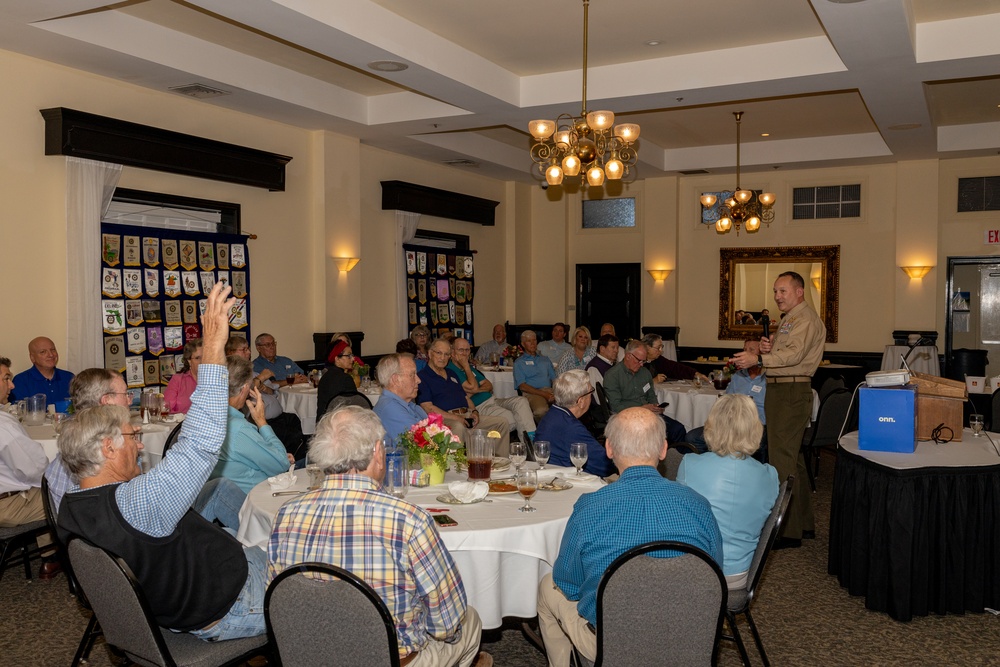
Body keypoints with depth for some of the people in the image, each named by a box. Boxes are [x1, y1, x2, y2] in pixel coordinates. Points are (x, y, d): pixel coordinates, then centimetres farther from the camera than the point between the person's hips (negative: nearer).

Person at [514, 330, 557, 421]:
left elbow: (554, 379, 21)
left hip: (549, 390, 4)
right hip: (532, 393, -4)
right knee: (541, 410, -40)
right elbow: (522, 386, 0)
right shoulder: (519, 362, 14)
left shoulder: (545, 359, 29)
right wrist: (543, 394, -12)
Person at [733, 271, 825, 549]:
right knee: (793, 456, 17)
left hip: (791, 392, -11)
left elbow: (794, 354, -26)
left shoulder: (806, 319, -11)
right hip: (780, 391, 11)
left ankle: (788, 531, -7)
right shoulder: (788, 319, 22)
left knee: (782, 459, -11)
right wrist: (767, 346, 4)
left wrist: (758, 359, -35)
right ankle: (804, 522, 28)